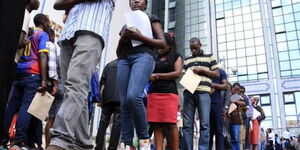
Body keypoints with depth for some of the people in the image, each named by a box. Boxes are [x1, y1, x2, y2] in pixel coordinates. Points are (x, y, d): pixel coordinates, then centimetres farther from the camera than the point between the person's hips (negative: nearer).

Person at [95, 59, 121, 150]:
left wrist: (100, 98, 12)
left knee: (103, 122, 6)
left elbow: (102, 83, 12)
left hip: (107, 98, 3)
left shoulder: (108, 65, 19)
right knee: (117, 123, -3)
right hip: (120, 98, -3)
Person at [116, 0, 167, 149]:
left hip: (143, 56, -5)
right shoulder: (125, 25, 30)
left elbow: (162, 43, 6)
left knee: (133, 96, -28)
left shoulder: (151, 19, 19)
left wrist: (140, 37, -7)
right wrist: (122, 38, 5)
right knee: (124, 103, -9)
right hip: (124, 60, 5)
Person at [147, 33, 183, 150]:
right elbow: (150, 74, 25)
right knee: (156, 124, -4)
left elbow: (177, 73, -3)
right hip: (153, 93, 4)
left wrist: (157, 76, -5)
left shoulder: (176, 57, 11)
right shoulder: (155, 59, 24)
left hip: (169, 92, -4)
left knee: (171, 124, -9)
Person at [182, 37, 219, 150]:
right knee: (187, 124, -2)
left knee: (204, 124, -8)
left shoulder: (209, 57, 16)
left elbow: (217, 74, 9)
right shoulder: (187, 60, 25)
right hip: (188, 93, 3)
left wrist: (202, 69, -3)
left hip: (203, 92, -2)